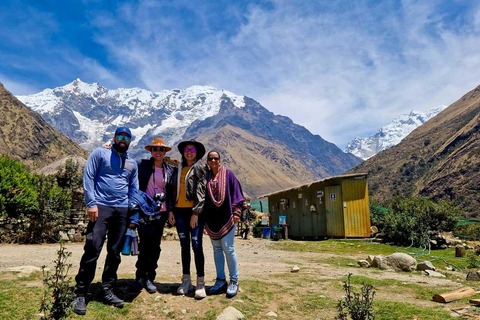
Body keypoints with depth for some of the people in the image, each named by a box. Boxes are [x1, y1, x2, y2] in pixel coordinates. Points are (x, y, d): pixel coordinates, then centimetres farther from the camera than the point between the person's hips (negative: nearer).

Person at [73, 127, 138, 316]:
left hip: (123, 210, 5)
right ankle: (80, 294, 4)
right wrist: (91, 203, -13)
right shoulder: (100, 153, 5)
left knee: (115, 253, 9)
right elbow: (88, 177, -3)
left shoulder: (132, 163, 18)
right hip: (101, 207, -4)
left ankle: (107, 291, 21)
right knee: (92, 250, -9)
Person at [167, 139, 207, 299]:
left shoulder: (200, 169, 0)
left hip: (195, 212, -5)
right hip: (179, 211, 5)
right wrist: (170, 210, 7)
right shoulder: (178, 169, 15)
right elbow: (173, 190, 15)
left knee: (197, 245, -6)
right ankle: (186, 281, 19)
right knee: (184, 245, 10)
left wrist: (196, 213, -13)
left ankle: (200, 283, 2)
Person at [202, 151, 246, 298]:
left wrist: (236, 212, -8)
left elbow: (236, 192, -1)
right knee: (217, 249, 9)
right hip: (211, 218, 4)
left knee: (227, 248, -5)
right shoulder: (205, 177, 9)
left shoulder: (227, 173, 1)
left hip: (226, 216, -4)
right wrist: (202, 217, 10)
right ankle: (221, 280, 20)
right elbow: (202, 197, 13)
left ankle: (234, 281, 8)